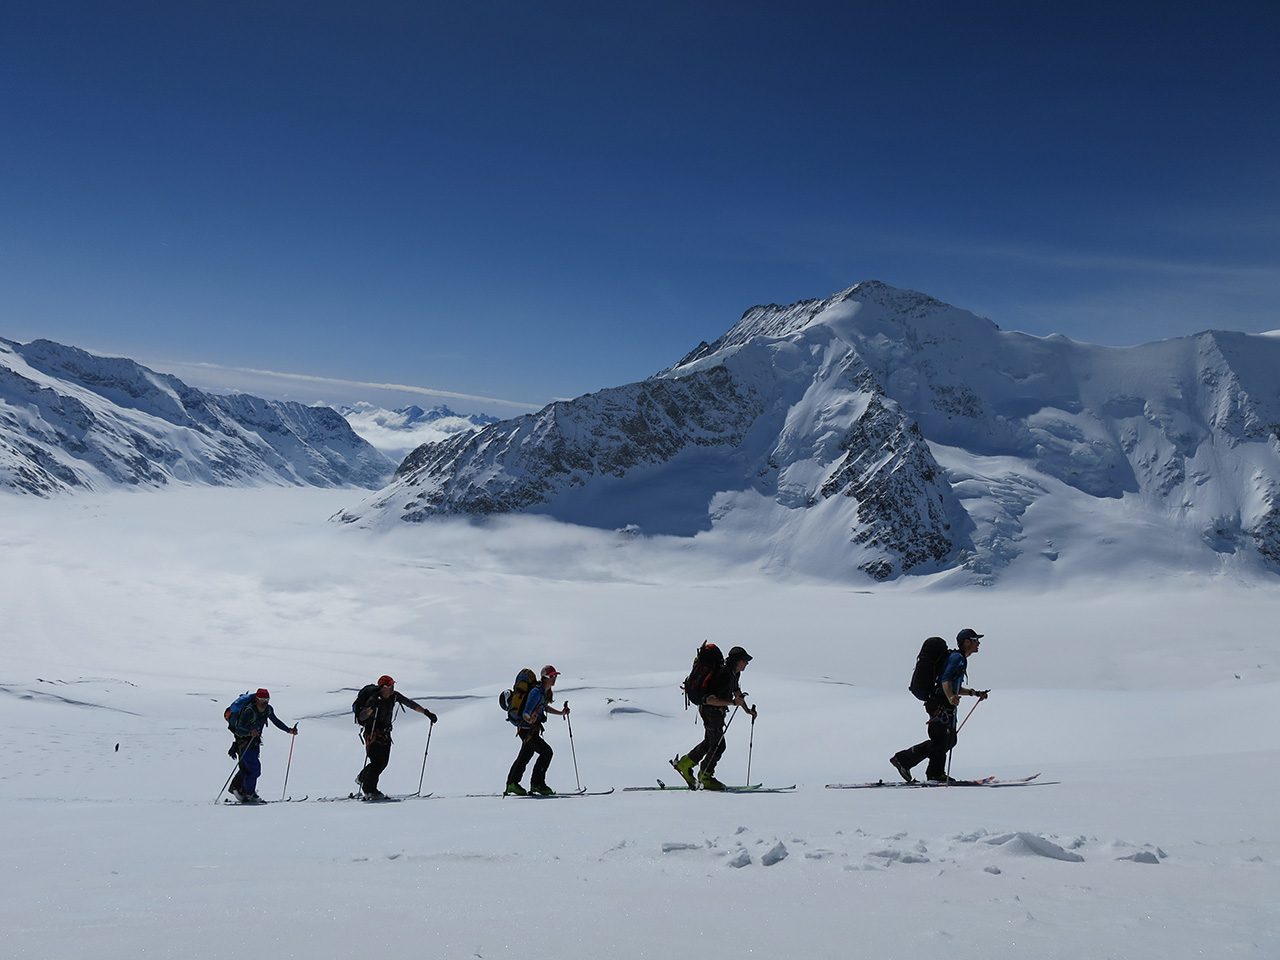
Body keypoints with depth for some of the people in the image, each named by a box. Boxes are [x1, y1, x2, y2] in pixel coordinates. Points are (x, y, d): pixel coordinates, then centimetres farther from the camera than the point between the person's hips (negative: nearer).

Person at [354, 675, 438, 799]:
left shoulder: (394, 696, -5)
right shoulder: (373, 699, -24)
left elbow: (411, 704, -2)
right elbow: (361, 717, -27)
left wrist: (426, 713, -9)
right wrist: (372, 708, -45)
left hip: (385, 733, 7)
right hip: (372, 733, -7)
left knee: (384, 761, 6)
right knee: (377, 761, -13)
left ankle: (362, 777, 30)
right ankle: (369, 791, 1)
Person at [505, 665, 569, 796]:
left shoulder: (547, 691, 5)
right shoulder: (537, 692, -24)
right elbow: (525, 713, -27)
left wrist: (561, 713, 20)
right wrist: (530, 719, -48)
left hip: (533, 729, 10)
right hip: (526, 729, -10)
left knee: (525, 757, 18)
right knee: (547, 752, -13)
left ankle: (512, 785, 31)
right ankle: (537, 784, -4)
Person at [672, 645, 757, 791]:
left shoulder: (734, 674, 5)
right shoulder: (724, 675, -27)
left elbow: (737, 693, 23)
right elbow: (710, 699, -32)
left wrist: (747, 710, 17)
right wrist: (732, 702, -35)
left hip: (717, 712, 10)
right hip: (711, 712, -10)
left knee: (709, 743, 20)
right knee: (718, 746, -1)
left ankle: (684, 764, 31)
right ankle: (704, 778, 14)